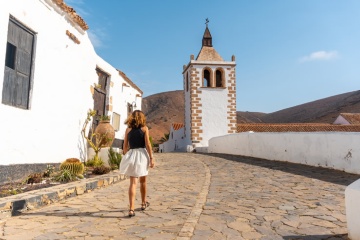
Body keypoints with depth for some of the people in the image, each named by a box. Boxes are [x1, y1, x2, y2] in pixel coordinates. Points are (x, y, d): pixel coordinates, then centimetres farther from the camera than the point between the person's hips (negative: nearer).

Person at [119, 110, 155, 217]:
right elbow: (147, 144, -8)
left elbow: (125, 146, 5)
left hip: (131, 155, 1)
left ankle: (131, 208, -6)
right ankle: (144, 203, 34)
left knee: (133, 182, 2)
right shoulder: (144, 128, -1)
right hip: (142, 154, -1)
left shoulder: (128, 129, 5)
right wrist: (151, 158, -5)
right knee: (143, 181, 17)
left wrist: (126, 157, 16)